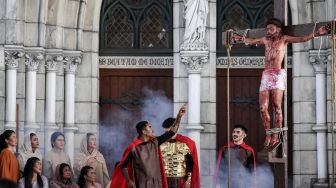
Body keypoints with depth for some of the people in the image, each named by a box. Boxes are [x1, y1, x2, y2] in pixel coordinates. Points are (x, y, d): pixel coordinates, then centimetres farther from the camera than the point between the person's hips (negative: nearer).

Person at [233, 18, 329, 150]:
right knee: (263, 108, -4)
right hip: (266, 75, 5)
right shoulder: (265, 40, 20)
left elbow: (302, 39, -5)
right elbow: (250, 41, 38)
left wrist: (317, 33, -17)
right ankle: (268, 135, 4)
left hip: (277, 75, -5)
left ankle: (275, 136, -9)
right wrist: (239, 38, 49)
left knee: (277, 107, -9)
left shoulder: (284, 39, 6)